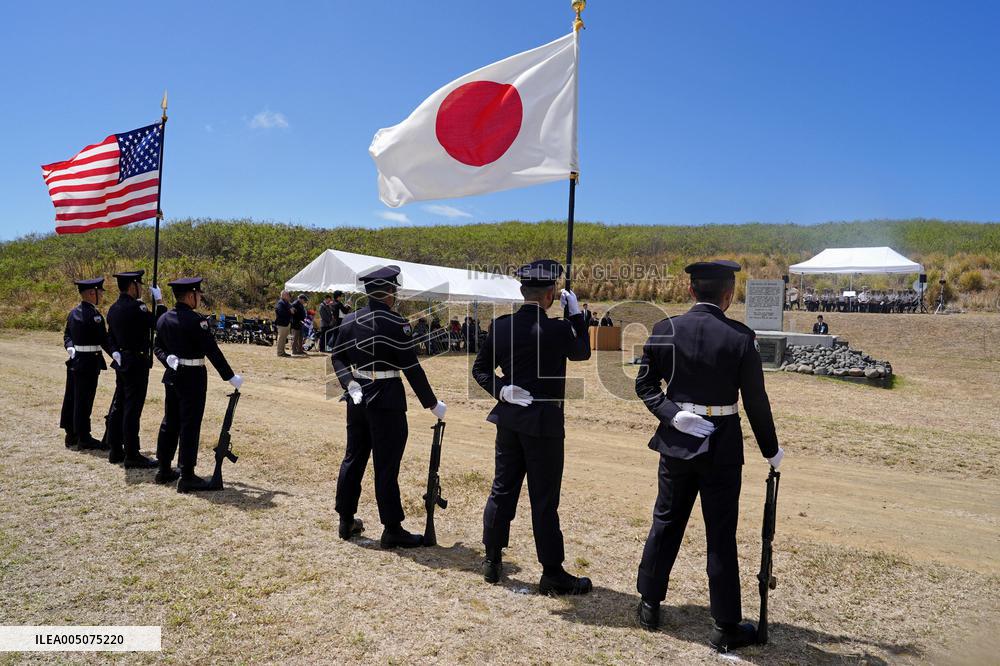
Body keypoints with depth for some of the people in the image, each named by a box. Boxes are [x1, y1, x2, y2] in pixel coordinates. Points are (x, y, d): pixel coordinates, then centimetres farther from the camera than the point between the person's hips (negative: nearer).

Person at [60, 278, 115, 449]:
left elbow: (67, 334, 12)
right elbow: (104, 339, -19)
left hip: (74, 361, 9)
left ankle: (71, 435, 26)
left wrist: (70, 348, 0)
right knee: (84, 400, -3)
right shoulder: (94, 314, -18)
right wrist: (115, 354, -17)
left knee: (71, 397, 14)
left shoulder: (73, 313, 11)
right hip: (89, 362, -9)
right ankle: (84, 438, 5)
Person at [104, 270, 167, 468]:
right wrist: (159, 300, -7)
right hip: (136, 363, -9)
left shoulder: (113, 309, 10)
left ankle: (115, 451, 23)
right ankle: (132, 456, -1)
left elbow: (112, 337, 16)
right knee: (132, 409, -5)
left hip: (121, 362, 9)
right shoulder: (135, 307, -18)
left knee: (118, 406, 14)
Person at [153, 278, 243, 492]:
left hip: (172, 376, 8)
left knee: (170, 422, 16)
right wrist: (230, 377, -13)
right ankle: (187, 477, 0)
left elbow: (157, 347, 10)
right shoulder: (196, 320, -18)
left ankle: (164, 469, 27)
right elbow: (212, 351, -18)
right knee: (190, 425, -3)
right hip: (192, 378, -8)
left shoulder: (163, 319, 7)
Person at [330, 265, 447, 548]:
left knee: (353, 458, 16)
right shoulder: (395, 323, -15)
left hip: (357, 398, 7)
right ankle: (392, 530, 9)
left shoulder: (350, 320, 5)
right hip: (387, 401, -7)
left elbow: (337, 357, 7)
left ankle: (346, 521, 28)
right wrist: (432, 403, -7)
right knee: (386, 465, 0)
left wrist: (350, 384, -1)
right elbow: (412, 368, -14)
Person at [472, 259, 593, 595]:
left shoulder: (501, 325, -1)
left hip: (509, 417, 5)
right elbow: (583, 352, 4)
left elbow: (480, 369, 4)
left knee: (502, 489, 15)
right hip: (543, 421, -5)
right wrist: (575, 312, 9)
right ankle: (552, 573, 15)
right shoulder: (556, 329, -16)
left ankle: (492, 560, 26)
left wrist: (501, 390, -3)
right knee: (544, 498, 3)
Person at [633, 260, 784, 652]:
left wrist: (673, 414, -9)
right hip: (722, 447, -2)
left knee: (665, 523, 16)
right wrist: (770, 450, 5)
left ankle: (650, 605, 28)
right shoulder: (740, 338, -11)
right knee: (721, 535, 7)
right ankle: (726, 627, 18)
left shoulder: (665, 330, -3)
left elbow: (645, 385, -2)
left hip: (676, 442, 3)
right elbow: (756, 401, -6)